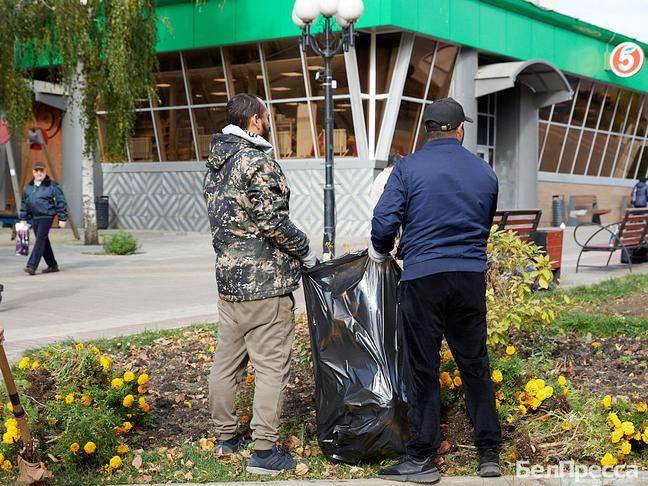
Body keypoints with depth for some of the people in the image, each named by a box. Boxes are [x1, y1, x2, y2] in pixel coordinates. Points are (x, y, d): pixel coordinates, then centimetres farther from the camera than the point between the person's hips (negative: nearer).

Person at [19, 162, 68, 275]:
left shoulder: (52, 186, -5)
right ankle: (52, 265, 20)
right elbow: (24, 204, 20)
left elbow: (61, 203, -5)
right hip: (34, 218, 7)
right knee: (44, 242, 11)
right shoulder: (28, 187, 12)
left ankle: (32, 266, -17)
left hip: (46, 217, -7)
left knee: (40, 240, -13)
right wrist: (23, 218, 17)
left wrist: (62, 219, -9)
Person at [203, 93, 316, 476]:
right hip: (265, 282, -9)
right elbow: (273, 220, -18)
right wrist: (305, 250, -4)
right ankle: (265, 452, -1)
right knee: (272, 367, -3)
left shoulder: (216, 165, 14)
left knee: (227, 360, 15)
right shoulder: (257, 161, -14)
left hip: (229, 278, 9)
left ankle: (226, 436, 27)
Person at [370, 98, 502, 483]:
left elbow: (385, 219, -8)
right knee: (475, 364, 13)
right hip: (471, 277, 3)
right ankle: (490, 453, 18)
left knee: (423, 368, 3)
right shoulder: (485, 172, 10)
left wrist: (380, 252, 11)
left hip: (422, 277, -3)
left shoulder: (409, 168, -2)